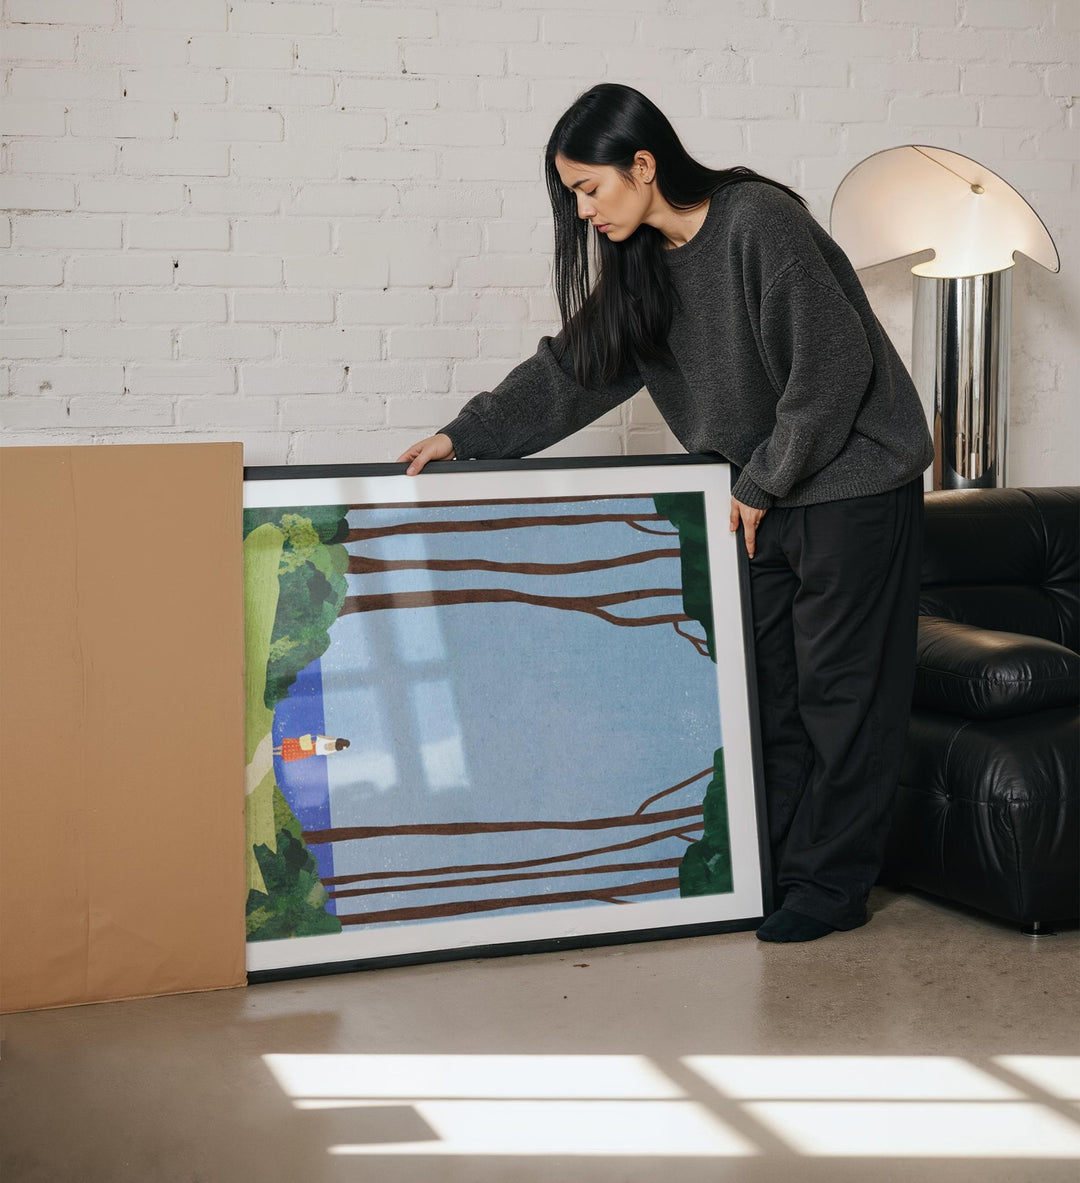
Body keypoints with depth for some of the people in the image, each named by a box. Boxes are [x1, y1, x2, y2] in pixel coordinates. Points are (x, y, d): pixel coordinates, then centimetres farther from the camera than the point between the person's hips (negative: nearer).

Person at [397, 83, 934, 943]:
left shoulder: (759, 221, -19)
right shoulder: (644, 262, 5)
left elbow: (832, 367, -22)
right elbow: (575, 368, 11)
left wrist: (763, 484, -15)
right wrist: (466, 436, 5)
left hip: (853, 484, -8)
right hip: (766, 494, 8)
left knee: (840, 686, -1)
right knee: (763, 682, 8)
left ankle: (833, 885, 8)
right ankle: (775, 868, 17)